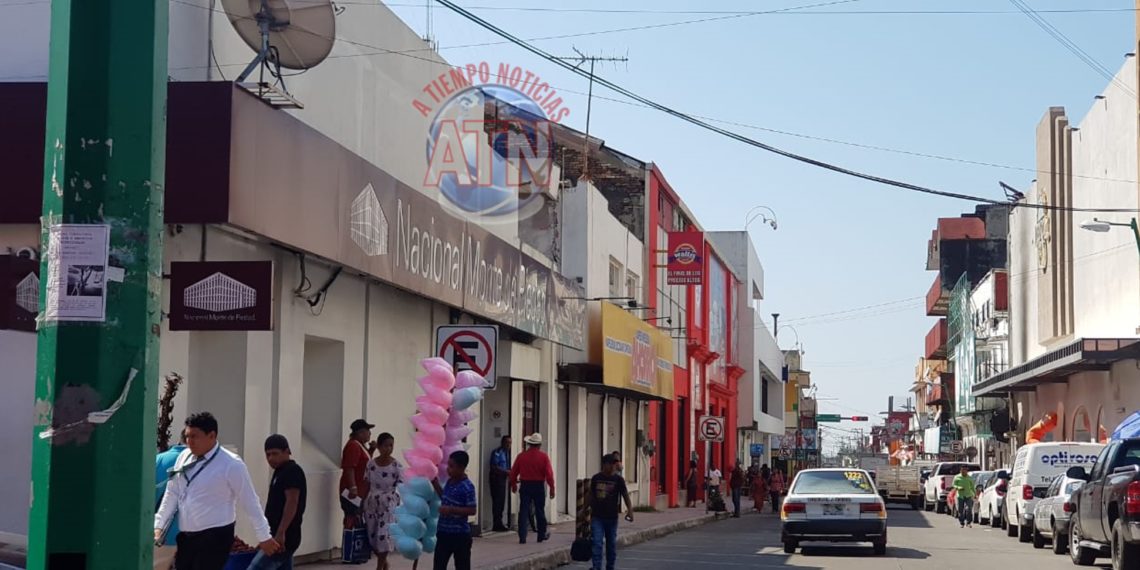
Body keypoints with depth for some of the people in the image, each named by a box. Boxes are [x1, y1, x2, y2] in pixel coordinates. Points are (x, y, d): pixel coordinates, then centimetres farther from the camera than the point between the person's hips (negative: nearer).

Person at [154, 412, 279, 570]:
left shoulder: (231, 465, -13)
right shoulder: (184, 457, 4)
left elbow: (250, 502, -7)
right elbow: (172, 494, 13)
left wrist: (264, 537, -1)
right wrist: (158, 526, 7)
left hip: (214, 538, -7)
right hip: (185, 536, 7)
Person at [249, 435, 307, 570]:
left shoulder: (292, 471, -12)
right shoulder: (280, 472, 18)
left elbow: (292, 503, -20)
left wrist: (280, 533, -26)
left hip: (285, 537, -10)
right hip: (280, 536, 10)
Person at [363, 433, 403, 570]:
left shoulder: (397, 466, -11)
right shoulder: (371, 464, -2)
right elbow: (367, 486, 5)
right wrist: (361, 505, 6)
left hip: (389, 506, -3)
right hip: (372, 504, 3)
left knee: (384, 535, -9)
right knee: (372, 536, 7)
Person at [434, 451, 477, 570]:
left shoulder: (467, 487, -17)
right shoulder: (450, 482, 7)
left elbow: (472, 510, -18)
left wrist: (451, 510, -25)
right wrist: (436, 485, 12)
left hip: (460, 534, -7)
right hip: (444, 532, 7)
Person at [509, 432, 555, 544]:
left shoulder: (521, 456, 0)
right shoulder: (543, 456, -6)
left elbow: (514, 472, 5)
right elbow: (549, 473, -10)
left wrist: (513, 485, 19)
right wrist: (552, 488, -4)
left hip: (525, 486, 1)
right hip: (538, 486, -1)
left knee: (523, 511, 2)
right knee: (540, 511, 12)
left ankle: (522, 537, -5)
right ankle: (542, 535, 23)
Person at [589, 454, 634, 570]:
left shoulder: (618, 479, -4)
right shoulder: (596, 478, 2)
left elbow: (625, 495, -9)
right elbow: (592, 496, 12)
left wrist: (630, 510, -21)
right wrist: (590, 511, 16)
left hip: (612, 517, -1)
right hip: (597, 517, 1)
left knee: (611, 545, 8)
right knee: (597, 543, -9)